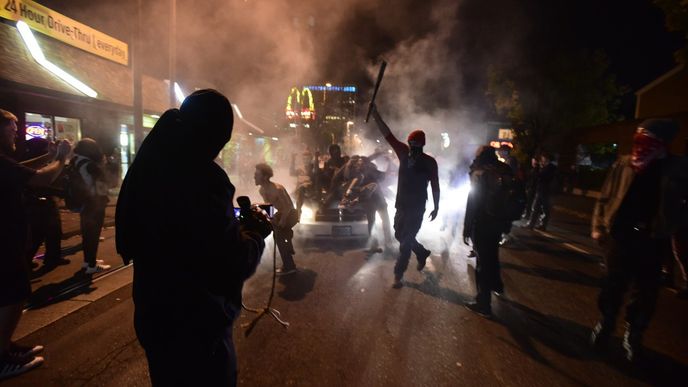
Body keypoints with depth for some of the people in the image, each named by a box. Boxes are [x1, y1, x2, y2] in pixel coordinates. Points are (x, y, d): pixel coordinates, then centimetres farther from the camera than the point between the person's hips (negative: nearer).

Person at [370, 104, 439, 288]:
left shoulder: (429, 162, -10)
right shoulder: (404, 152, -1)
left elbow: (435, 186, -5)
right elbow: (387, 134, -6)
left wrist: (436, 207, -4)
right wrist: (375, 113, -12)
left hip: (417, 208, -5)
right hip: (401, 204, 5)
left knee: (406, 240, -2)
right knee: (400, 235, 18)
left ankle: (398, 275, 10)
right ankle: (422, 253, 44)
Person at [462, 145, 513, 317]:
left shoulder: (480, 174, -16)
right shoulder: (506, 171, 4)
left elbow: (472, 203, -18)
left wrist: (467, 229, -12)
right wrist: (507, 222, 19)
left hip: (482, 224, -7)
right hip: (499, 222, 7)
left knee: (482, 261, 1)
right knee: (492, 255, 27)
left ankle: (483, 304, 9)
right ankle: (496, 285, 49)